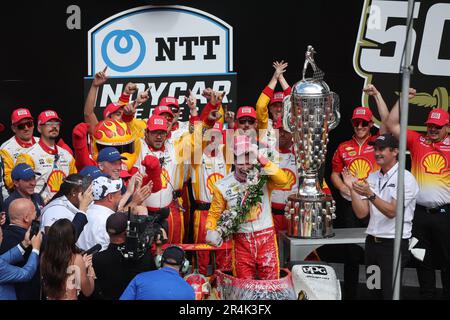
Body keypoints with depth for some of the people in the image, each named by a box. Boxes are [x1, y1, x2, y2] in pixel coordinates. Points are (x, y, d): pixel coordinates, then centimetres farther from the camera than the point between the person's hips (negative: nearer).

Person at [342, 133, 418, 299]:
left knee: (389, 293, -5)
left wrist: (370, 194, -29)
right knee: (374, 292, 12)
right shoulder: (372, 178, 11)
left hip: (394, 243, -7)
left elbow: (391, 211, -18)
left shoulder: (405, 178, -9)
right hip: (372, 241, 7)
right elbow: (361, 213, 5)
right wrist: (352, 189, -6)